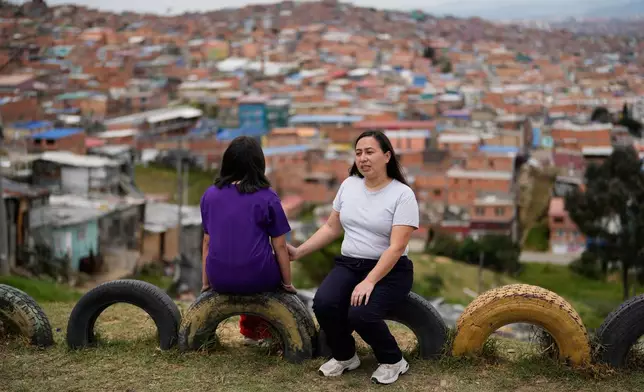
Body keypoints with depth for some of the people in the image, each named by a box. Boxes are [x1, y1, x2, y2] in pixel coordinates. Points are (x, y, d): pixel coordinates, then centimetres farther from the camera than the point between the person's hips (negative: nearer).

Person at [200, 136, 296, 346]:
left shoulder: (210, 195, 4)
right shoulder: (267, 198, -6)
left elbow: (207, 243, 9)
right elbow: (280, 247, -3)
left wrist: (206, 282, 18)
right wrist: (287, 283, 9)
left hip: (220, 280, 4)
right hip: (256, 278, -3)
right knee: (277, 264, 30)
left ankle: (249, 331, 40)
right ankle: (263, 332, 38)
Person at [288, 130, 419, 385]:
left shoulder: (402, 194, -12)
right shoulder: (348, 185, 6)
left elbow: (396, 247, -19)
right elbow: (331, 228, 14)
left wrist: (369, 282, -29)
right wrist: (298, 252, 6)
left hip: (389, 270, -5)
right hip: (348, 264, 5)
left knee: (360, 314, -31)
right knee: (323, 303, -24)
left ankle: (393, 361, -2)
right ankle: (344, 357, 4)